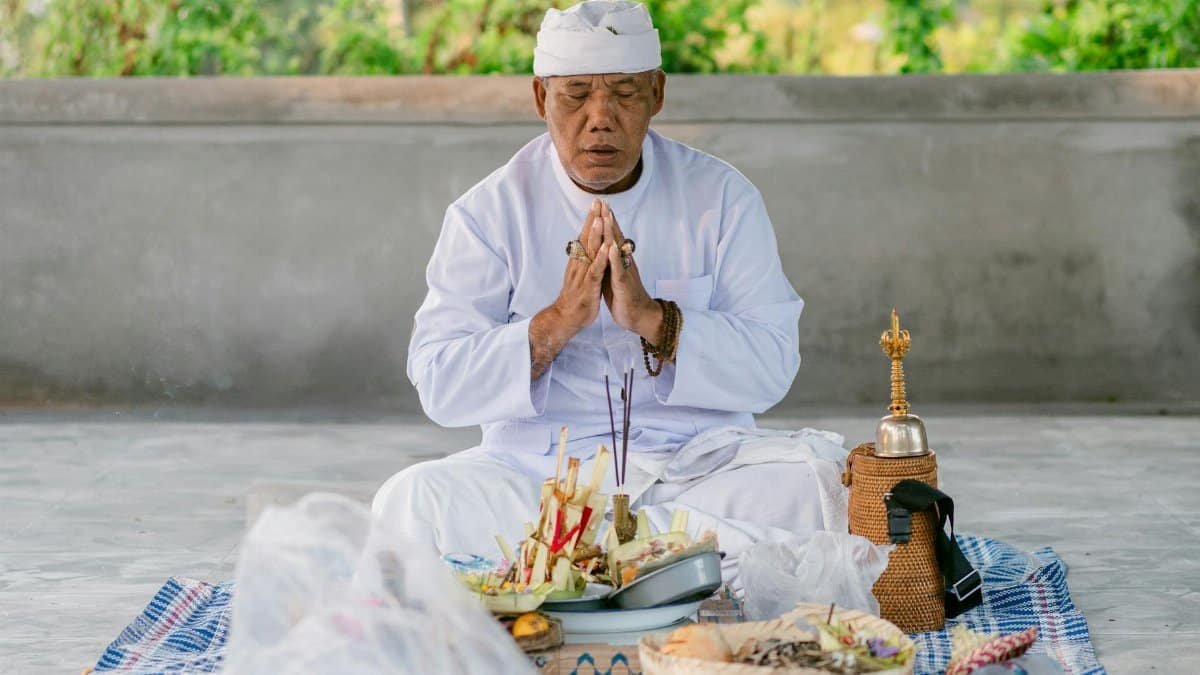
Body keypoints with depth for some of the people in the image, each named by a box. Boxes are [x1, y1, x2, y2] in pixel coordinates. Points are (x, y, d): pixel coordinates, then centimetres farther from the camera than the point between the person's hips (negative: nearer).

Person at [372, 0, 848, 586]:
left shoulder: (722, 197, 4)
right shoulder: (489, 212, 2)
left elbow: (772, 368, -5)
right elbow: (438, 388, -6)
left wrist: (652, 318, -18)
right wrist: (557, 322, -19)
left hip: (698, 462, 0)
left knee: (820, 483, -27)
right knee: (408, 499, -28)